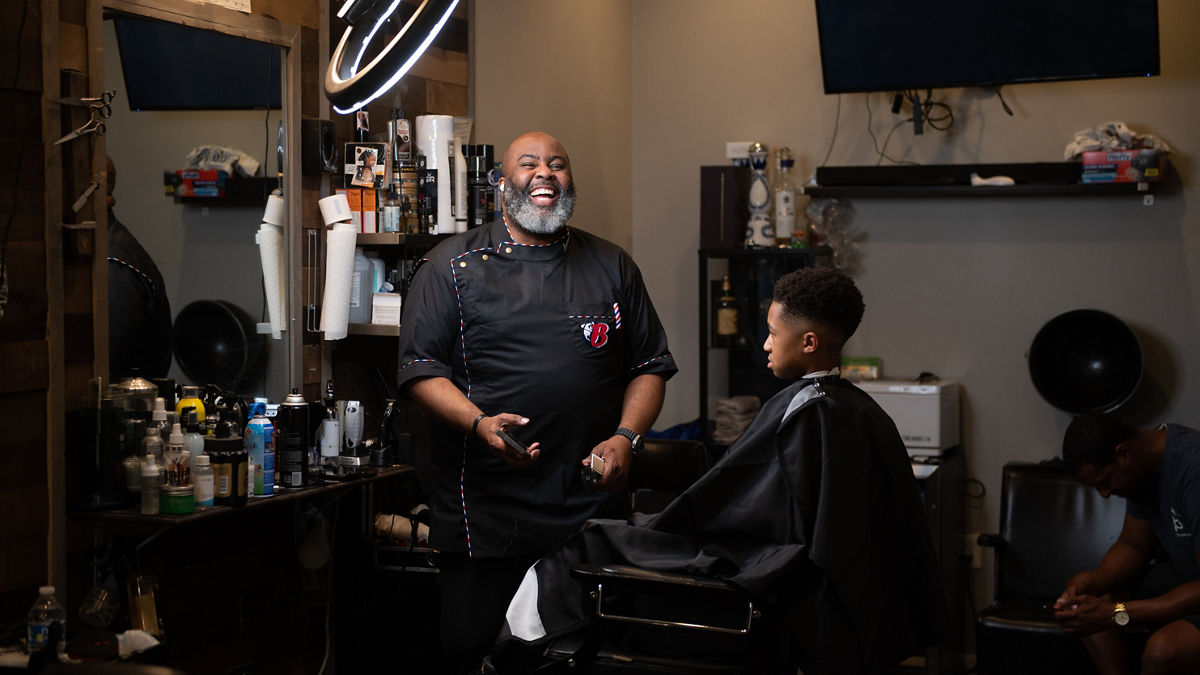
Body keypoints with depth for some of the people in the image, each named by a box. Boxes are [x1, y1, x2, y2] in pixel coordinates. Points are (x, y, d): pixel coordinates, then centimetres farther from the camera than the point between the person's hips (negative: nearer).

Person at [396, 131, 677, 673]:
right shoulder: (453, 267, 4)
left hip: (593, 508, 3)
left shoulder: (611, 267, 14)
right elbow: (421, 368, -1)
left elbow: (650, 365, 14)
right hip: (485, 517, -2)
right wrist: (479, 423, -18)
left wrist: (626, 436, -3)